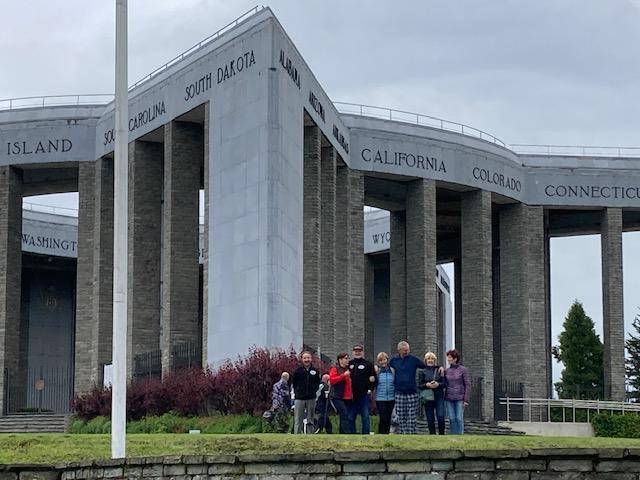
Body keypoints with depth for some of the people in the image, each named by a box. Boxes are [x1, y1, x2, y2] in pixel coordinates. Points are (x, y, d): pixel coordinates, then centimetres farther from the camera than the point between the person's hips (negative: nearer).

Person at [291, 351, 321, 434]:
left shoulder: (315, 371, 3)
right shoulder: (298, 370, -1)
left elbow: (318, 383, 12)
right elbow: (293, 383, 5)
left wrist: (313, 391, 2)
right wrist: (297, 392, -1)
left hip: (311, 399, 2)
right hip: (299, 398, -2)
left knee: (310, 420, 8)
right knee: (298, 421, -2)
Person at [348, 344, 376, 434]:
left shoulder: (368, 364, 5)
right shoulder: (349, 364, 12)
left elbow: (373, 378, 4)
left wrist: (370, 389, -8)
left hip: (364, 395, -3)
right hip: (352, 395, 3)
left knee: (365, 417, -1)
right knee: (351, 418, 5)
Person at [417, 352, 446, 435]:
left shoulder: (439, 370, 9)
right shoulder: (422, 371, 6)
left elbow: (444, 383, 6)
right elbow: (419, 385, 4)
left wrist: (438, 384, -13)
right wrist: (427, 385, -14)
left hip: (439, 396, 0)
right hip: (428, 397, 0)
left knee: (441, 417, -10)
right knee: (430, 419, 1)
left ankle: (442, 434, 3)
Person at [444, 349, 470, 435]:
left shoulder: (463, 370, -2)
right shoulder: (446, 371, 9)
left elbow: (468, 385, -2)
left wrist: (466, 400, -7)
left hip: (459, 398, -3)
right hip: (449, 399, 3)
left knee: (459, 419, -5)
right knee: (452, 419, 1)